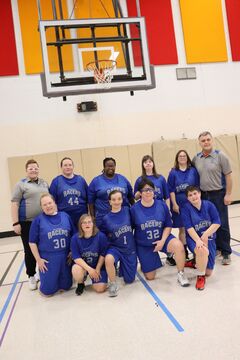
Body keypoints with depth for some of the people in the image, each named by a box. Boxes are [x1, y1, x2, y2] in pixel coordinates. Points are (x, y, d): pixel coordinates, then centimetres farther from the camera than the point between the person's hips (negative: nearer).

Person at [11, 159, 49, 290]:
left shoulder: (44, 183, 12)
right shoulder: (21, 184, -1)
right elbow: (14, 204, -6)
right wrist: (16, 223, -12)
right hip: (27, 223, -4)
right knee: (29, 251, 4)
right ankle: (31, 276, 20)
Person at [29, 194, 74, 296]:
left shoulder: (65, 216, 2)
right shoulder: (38, 220, -5)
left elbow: (73, 235, 8)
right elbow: (32, 242, -4)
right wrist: (38, 259, -8)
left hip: (65, 257, 3)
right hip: (48, 259, -2)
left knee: (66, 286, 11)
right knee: (48, 290, 3)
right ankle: (45, 277, 33)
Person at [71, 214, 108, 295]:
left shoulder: (101, 236, -17)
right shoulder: (75, 238, -15)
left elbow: (103, 254, -8)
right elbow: (76, 257, -17)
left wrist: (97, 269, -13)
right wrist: (89, 269, -25)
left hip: (98, 265, 0)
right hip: (83, 265, 0)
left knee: (100, 289, -15)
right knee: (76, 270, -34)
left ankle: (96, 277, 21)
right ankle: (81, 284, 2)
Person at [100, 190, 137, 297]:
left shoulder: (127, 210, -5)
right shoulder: (106, 218, -8)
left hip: (130, 249, 2)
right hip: (115, 247, -2)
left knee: (129, 280, 7)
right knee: (108, 259, -38)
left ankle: (122, 267, 41)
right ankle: (113, 284, -11)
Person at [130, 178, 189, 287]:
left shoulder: (162, 205, -9)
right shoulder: (134, 209, -13)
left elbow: (168, 225, -3)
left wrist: (163, 240, -16)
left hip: (161, 238, 1)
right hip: (143, 245, 0)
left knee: (178, 246, -32)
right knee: (150, 277, 5)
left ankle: (181, 274, -9)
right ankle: (145, 262, 40)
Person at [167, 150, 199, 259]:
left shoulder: (193, 171, 2)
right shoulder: (173, 173, -1)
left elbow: (197, 187, 4)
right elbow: (171, 190, -3)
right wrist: (174, 204, -8)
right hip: (179, 205, 0)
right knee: (182, 229, 8)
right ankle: (184, 251, 19)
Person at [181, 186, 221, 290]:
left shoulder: (208, 205, -4)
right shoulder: (186, 208, -8)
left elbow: (217, 223, -9)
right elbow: (189, 228, -15)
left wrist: (205, 236, -18)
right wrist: (198, 240, -29)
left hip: (209, 238, 3)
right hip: (194, 238, -2)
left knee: (208, 272, 0)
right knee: (203, 250, -38)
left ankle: (197, 262, 37)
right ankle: (200, 277, -11)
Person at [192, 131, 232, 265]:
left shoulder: (220, 156, -6)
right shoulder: (196, 158, 5)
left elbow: (228, 176, -6)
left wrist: (228, 194, -11)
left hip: (218, 194, -4)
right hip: (203, 195, 4)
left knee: (222, 224, 1)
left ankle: (226, 253, 12)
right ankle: (215, 248, 26)